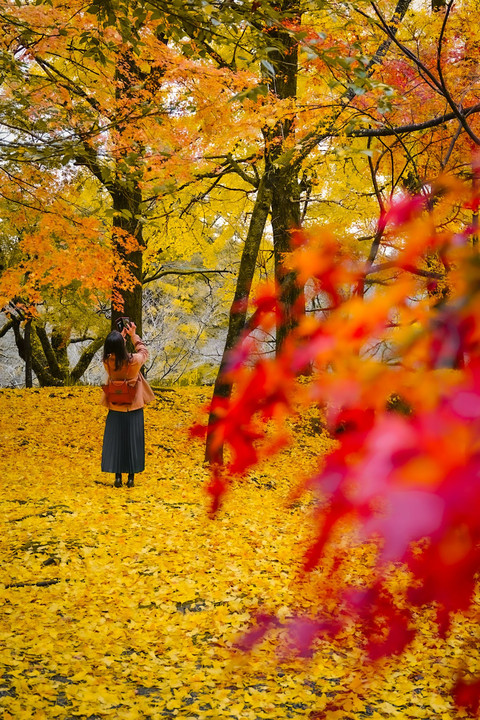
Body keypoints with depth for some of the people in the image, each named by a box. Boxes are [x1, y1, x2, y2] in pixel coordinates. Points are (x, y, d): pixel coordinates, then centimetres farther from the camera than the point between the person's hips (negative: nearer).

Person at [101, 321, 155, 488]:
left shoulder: (108, 362, -16)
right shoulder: (134, 361, -23)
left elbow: (113, 351, 9)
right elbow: (144, 351, 0)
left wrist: (122, 336, 11)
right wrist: (133, 335, 5)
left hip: (116, 409, 2)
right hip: (134, 407, -1)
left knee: (115, 441, 11)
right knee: (133, 441, 9)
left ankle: (118, 477, 12)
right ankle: (131, 477, 13)